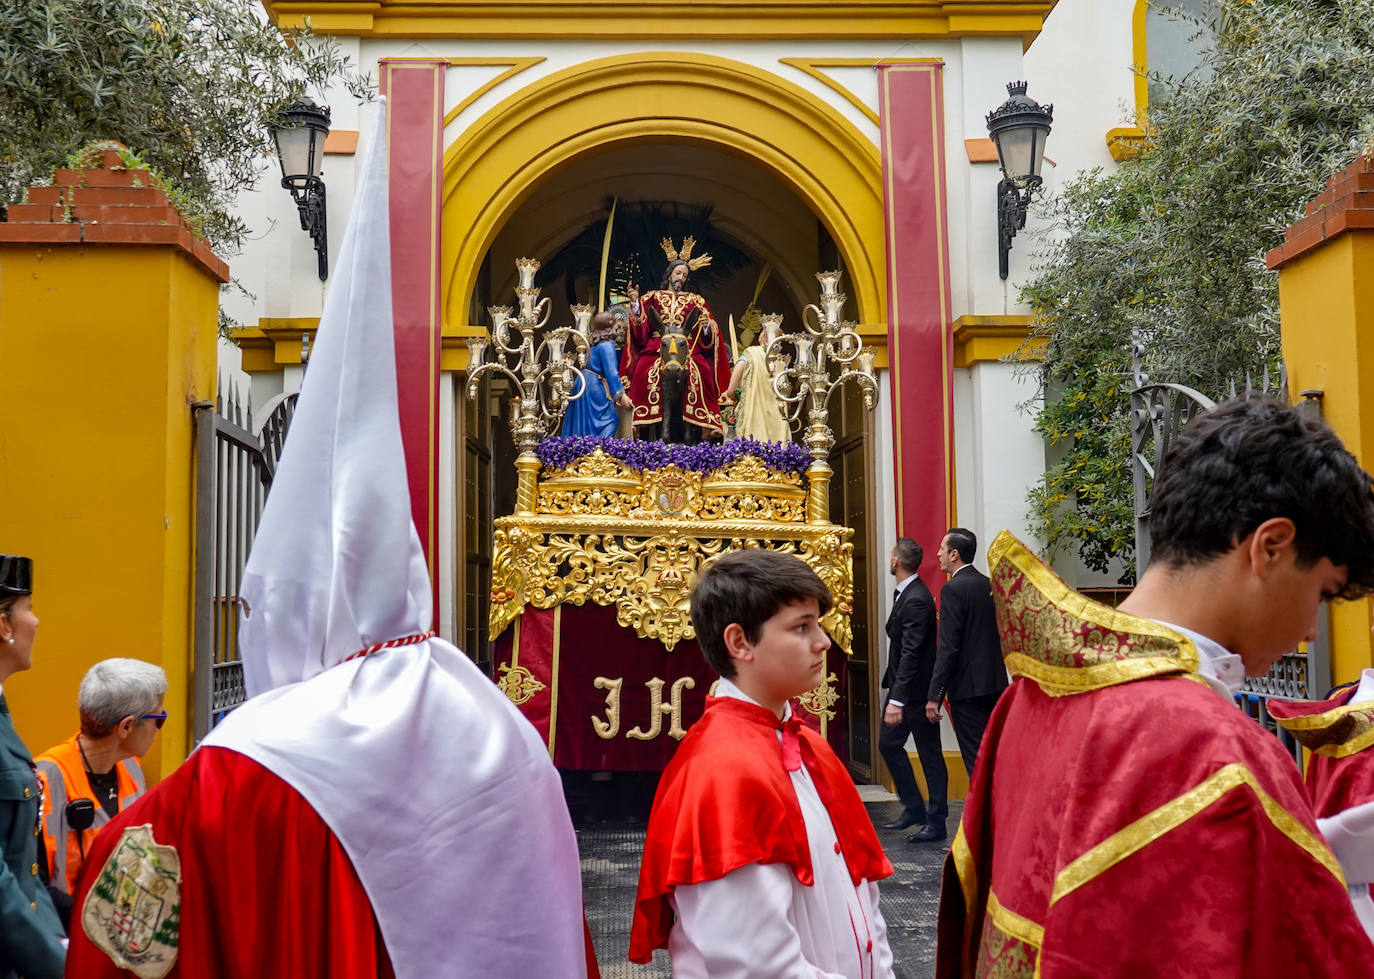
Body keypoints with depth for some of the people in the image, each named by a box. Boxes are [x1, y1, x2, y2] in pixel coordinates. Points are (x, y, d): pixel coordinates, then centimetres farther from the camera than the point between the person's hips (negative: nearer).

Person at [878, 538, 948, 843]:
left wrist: (898, 700, -29)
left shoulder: (916, 600, -23)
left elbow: (911, 653, -27)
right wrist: (894, 694, 17)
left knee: (930, 754, 1)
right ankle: (914, 809, 25)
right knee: (889, 744, 14)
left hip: (917, 690, -10)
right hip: (901, 685, 10)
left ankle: (936, 822, 11)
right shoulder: (904, 593, 8)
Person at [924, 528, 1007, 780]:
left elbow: (948, 648, -18)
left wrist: (934, 697, -15)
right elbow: (1000, 637, 15)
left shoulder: (953, 589, -14)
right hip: (995, 683, 8)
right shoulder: (990, 585, 10)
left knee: (976, 760, -3)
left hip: (968, 687, -8)